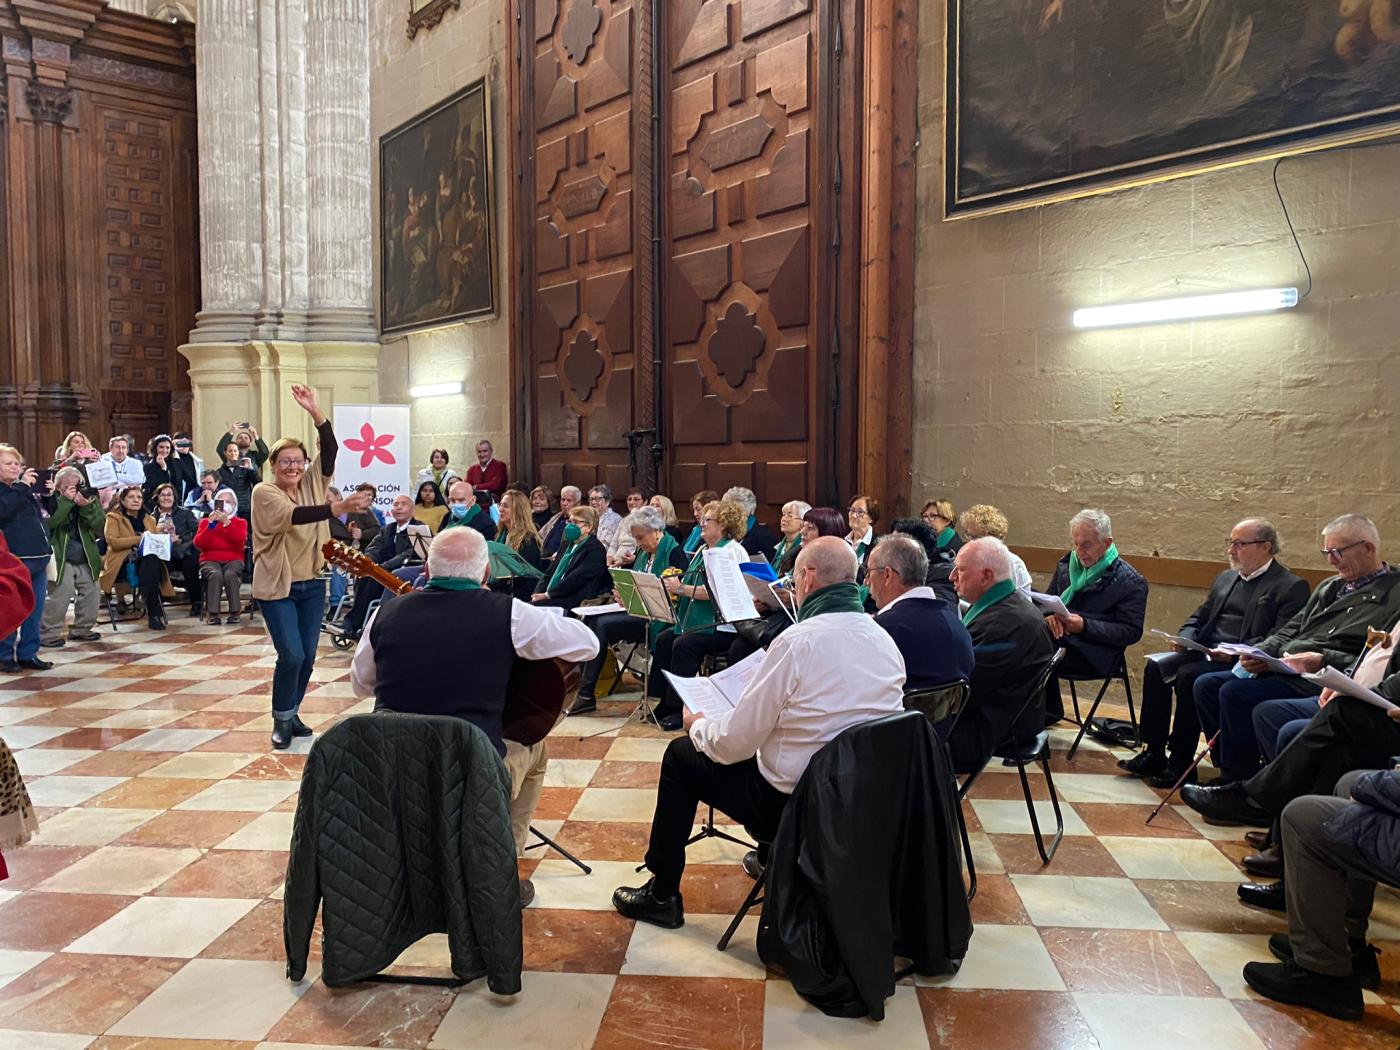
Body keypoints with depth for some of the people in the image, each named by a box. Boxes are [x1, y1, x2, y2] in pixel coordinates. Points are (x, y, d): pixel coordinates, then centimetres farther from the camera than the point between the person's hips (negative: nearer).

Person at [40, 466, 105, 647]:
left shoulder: (90, 499, 6)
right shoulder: (53, 501, -4)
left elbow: (100, 527, -5)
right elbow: (49, 522, -23)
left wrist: (87, 508, -20)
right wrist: (67, 501, -25)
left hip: (86, 559, 5)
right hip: (60, 559, -5)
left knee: (91, 594, 9)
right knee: (60, 595, -12)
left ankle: (80, 629, 25)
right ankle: (47, 633, -1)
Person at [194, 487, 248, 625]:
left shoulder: (240, 522, 16)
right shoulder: (205, 522, 19)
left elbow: (240, 540, -7)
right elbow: (198, 545, 2)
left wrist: (226, 522, -14)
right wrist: (210, 524, -7)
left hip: (233, 560, 0)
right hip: (210, 560, 0)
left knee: (230, 574, -34)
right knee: (215, 574, -34)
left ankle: (234, 613, -28)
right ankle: (213, 614, -33)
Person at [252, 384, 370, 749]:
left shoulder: (312, 484, 5)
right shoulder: (264, 492, -10)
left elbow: (330, 452, -9)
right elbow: (292, 515, -28)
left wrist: (315, 411, -20)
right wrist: (338, 508, -43)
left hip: (311, 585, 5)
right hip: (276, 586, -5)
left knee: (307, 657, 8)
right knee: (291, 655, -12)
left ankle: (291, 714, 27)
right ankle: (281, 720, 8)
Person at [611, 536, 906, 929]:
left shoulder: (797, 641, -22)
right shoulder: (886, 642, -1)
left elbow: (735, 742, -16)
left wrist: (698, 727, 6)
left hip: (790, 803, -7)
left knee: (681, 755, 13)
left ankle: (662, 895, 23)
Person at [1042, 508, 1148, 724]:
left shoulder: (1131, 582, -2)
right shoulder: (1066, 564, 17)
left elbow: (1131, 631, -5)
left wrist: (1085, 626, -17)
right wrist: (1050, 615, -5)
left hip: (1093, 655, -6)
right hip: (1059, 638, 6)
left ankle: (1050, 711, -11)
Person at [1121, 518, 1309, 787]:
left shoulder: (1291, 587, -3)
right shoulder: (1225, 578, 21)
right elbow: (1198, 617, 23)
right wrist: (1186, 638, 0)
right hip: (1204, 652, 7)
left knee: (1188, 675, -30)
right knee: (1155, 666, -16)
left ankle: (1181, 763, -18)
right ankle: (1154, 753, -10)